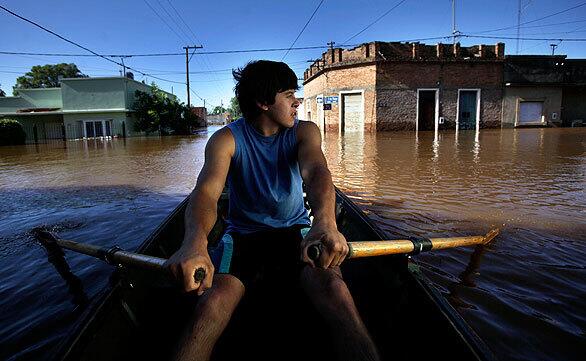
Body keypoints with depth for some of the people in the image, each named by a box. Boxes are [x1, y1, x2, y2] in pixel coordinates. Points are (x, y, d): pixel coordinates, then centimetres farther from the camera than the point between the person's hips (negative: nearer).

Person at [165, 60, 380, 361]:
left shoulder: (304, 131, -4)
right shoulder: (226, 139, -10)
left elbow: (315, 172, -26)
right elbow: (206, 190, -28)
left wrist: (325, 221, -49)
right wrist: (194, 241, -52)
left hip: (296, 229, 1)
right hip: (243, 233, 0)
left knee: (334, 289, -28)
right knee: (211, 306, -27)